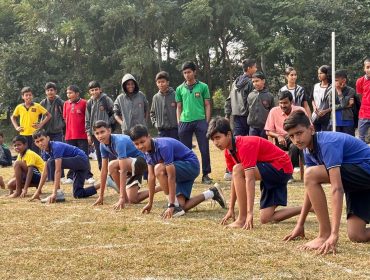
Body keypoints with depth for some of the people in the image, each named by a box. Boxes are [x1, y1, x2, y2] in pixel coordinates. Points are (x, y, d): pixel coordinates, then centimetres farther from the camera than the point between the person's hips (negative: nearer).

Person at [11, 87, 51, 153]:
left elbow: (48, 115, 3)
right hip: (23, 135, 2)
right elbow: (13, 117, 21)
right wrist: (16, 127, 8)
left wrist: (41, 124, -5)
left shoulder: (37, 106, -3)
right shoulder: (19, 107, 3)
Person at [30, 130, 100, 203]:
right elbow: (45, 172, 8)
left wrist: (54, 193, -36)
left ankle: (58, 193, -18)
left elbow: (58, 171, -32)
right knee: (78, 194, 10)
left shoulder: (56, 147, -25)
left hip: (82, 160, -10)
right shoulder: (45, 152, 2)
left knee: (51, 162, -25)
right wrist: (38, 191, 5)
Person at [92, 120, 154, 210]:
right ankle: (159, 188, 22)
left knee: (112, 165, -33)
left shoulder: (119, 142, -31)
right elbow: (104, 170, -1)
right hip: (129, 166, 9)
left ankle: (124, 196, -15)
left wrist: (122, 197, -40)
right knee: (133, 200, 1)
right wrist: (101, 196, 0)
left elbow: (123, 170, -36)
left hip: (140, 162, -9)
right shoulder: (103, 145, -6)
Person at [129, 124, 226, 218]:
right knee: (181, 207, -3)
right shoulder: (148, 151, -4)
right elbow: (151, 176, 2)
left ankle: (175, 206, -20)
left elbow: (171, 176, -33)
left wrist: (171, 205, -34)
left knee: (159, 168, -32)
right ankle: (212, 193, 19)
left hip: (191, 165, -9)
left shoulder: (163, 146, -30)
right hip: (182, 171, 9)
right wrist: (150, 203, 2)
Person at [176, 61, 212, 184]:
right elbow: (179, 107, 14)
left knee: (204, 149, -2)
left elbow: (207, 105, 5)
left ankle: (205, 175, 6)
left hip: (200, 121, -2)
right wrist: (179, 123, 5)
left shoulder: (203, 87, 4)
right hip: (185, 122, 2)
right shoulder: (180, 89, 9)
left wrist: (207, 122, -2)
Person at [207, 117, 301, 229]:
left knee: (238, 170, -25)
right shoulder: (229, 151, 1)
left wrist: (250, 213, -36)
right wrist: (231, 209, 6)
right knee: (266, 218, 3)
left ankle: (242, 219, -19)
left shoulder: (245, 145, -27)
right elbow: (236, 180, 8)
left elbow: (250, 179, -32)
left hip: (282, 168, -10)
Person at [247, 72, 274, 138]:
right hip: (253, 126, 2)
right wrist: (249, 121, 5)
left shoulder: (269, 96, -1)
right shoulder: (250, 95, 5)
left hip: (265, 126, -2)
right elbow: (248, 109, 12)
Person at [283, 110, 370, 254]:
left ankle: (325, 235, -15)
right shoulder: (309, 151, 5)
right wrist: (300, 225, 14)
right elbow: (312, 188, 14)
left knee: (311, 174, -23)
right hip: (358, 185, 9)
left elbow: (337, 188, -32)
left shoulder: (327, 143, -24)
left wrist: (334, 234, -38)